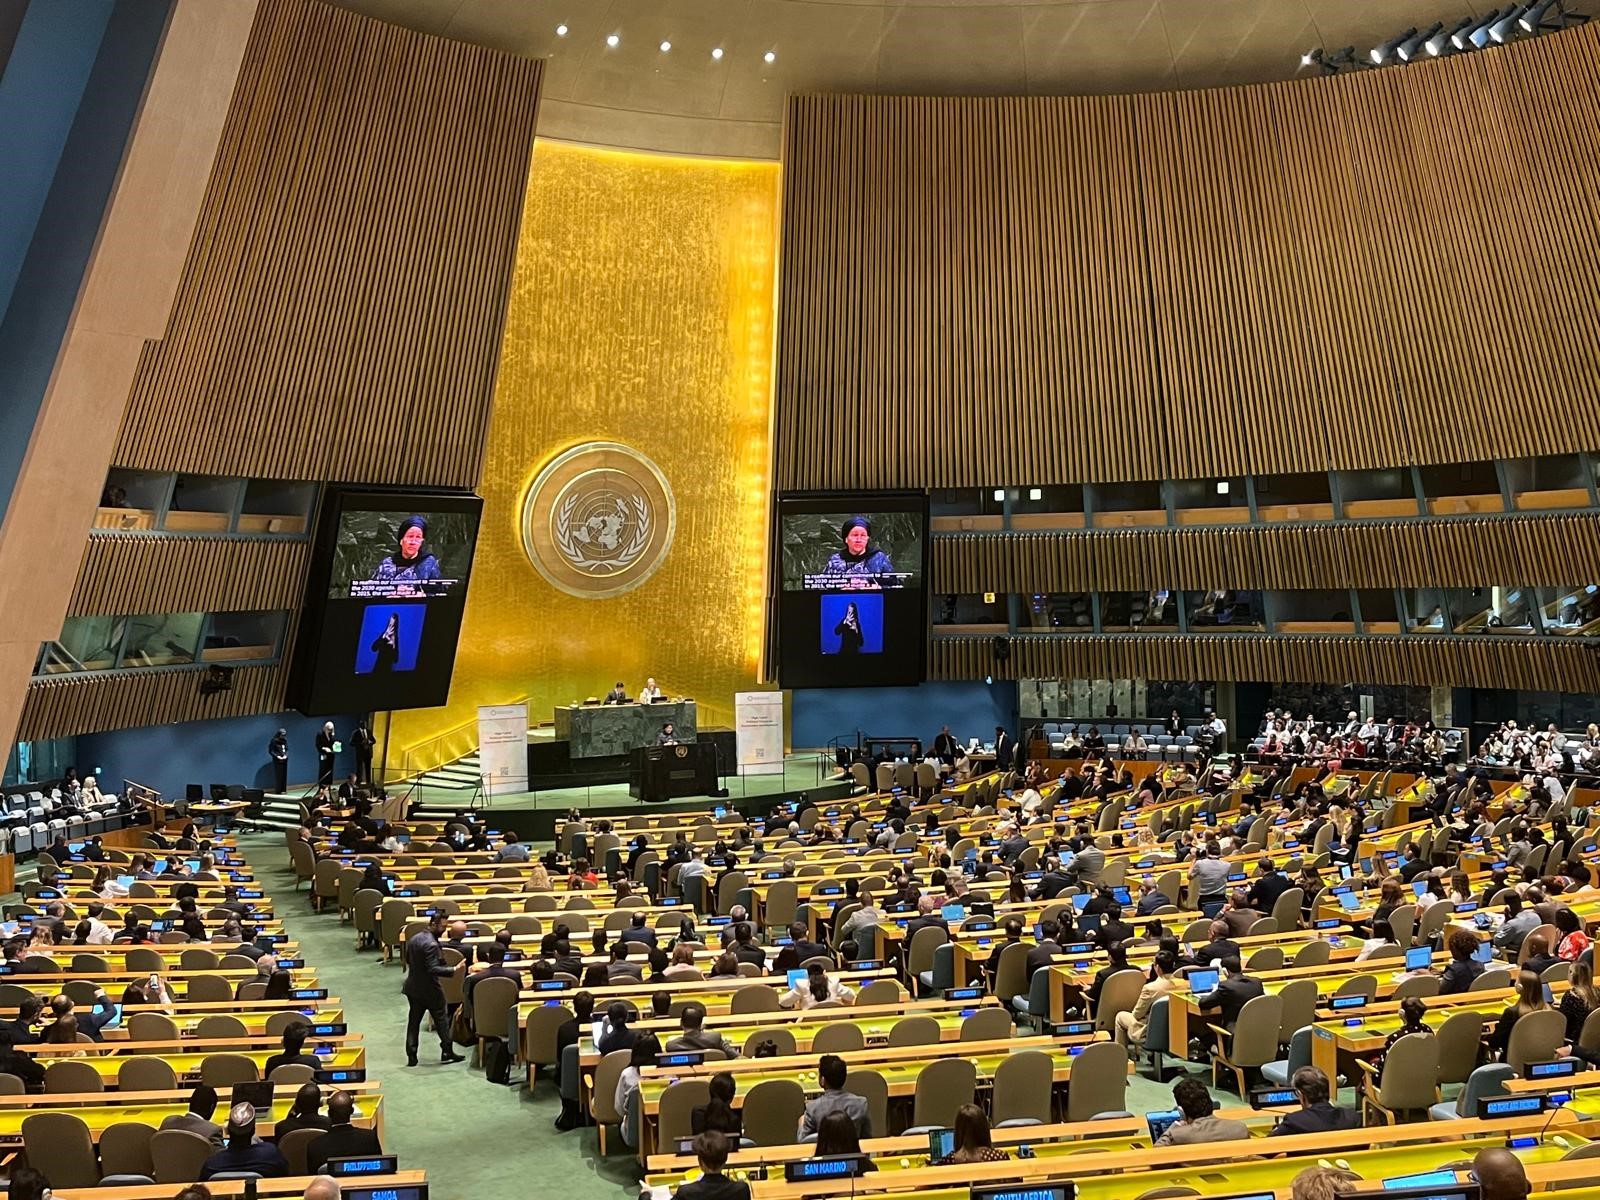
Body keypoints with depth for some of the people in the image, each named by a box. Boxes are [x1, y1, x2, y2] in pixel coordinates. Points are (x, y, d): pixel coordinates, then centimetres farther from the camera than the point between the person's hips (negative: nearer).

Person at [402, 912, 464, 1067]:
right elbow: (433, 969, -28)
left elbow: (408, 960, 15)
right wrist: (453, 970, -26)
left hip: (413, 988, 7)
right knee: (441, 1020, 7)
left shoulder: (414, 938, 2)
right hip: (430, 990, -7)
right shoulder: (431, 944, -25)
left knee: (413, 1022, 12)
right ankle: (447, 1052, 15)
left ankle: (411, 1057, 12)